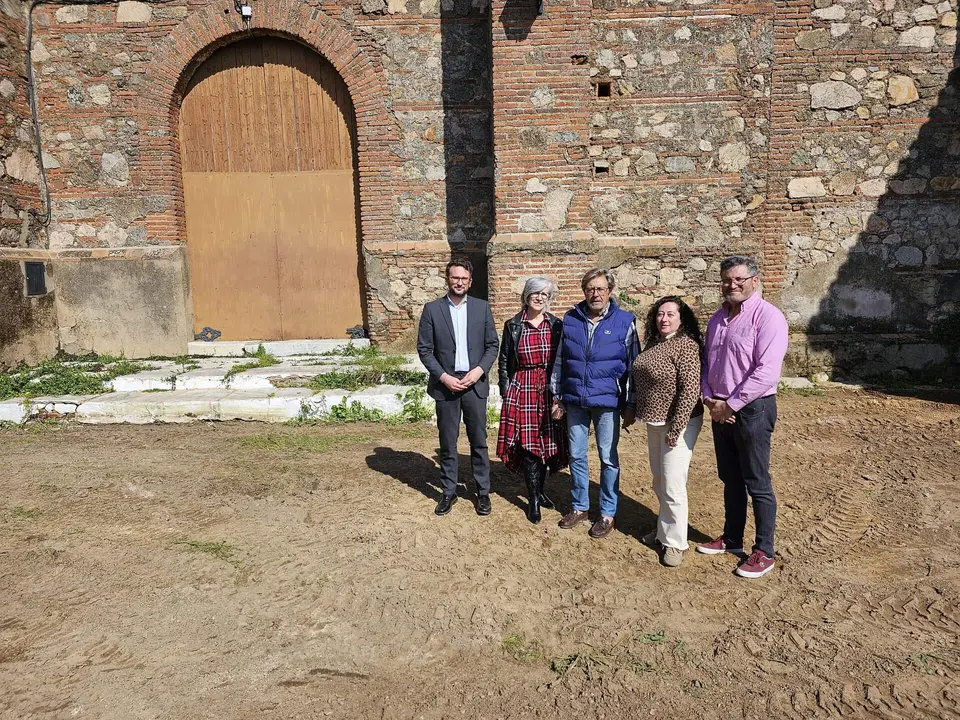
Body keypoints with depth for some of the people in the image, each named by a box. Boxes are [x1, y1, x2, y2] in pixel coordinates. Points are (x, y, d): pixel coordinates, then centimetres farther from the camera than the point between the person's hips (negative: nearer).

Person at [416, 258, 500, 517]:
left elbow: (492, 345, 5)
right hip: (445, 384, 0)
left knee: (479, 440, 7)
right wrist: (443, 376, -11)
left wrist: (479, 370, -10)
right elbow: (424, 349, -1)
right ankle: (449, 491, 20)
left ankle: (483, 491, 20)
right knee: (447, 442, 7)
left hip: (475, 383, 1)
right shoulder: (432, 309, 1)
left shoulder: (482, 308, 4)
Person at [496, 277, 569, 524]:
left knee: (547, 441, 6)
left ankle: (538, 491, 25)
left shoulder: (556, 325, 5)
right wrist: (506, 390, 1)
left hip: (550, 390, 2)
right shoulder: (513, 326, 2)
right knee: (528, 442, -2)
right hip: (522, 389, -2)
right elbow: (504, 361, 6)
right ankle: (534, 499, 7)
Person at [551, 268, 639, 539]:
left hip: (608, 402, -3)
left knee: (608, 458, 5)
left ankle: (607, 513, 19)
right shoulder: (570, 319, 4)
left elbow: (633, 365, -1)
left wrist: (630, 405, -2)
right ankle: (580, 506, 27)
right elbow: (559, 361, 11)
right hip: (575, 402, 3)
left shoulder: (625, 322, -4)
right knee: (576, 456, 11)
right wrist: (557, 397, 9)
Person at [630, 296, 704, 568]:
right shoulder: (653, 343, 8)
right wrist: (635, 412, 15)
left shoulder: (686, 345, -16)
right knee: (659, 482, 18)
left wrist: (676, 428, -22)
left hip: (678, 423, -8)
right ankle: (664, 529, 34)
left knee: (672, 486, -3)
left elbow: (690, 389, -22)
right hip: (654, 423, 8)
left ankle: (675, 542, 11)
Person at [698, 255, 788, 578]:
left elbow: (766, 372, -21)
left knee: (757, 484, 3)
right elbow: (707, 362, 16)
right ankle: (732, 538, 31)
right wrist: (709, 398, -1)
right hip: (721, 410, 7)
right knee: (730, 479, 18)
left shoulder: (768, 317, -14)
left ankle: (764, 552, 15)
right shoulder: (718, 318, 11)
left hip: (752, 410, -7)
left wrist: (731, 405, -18)